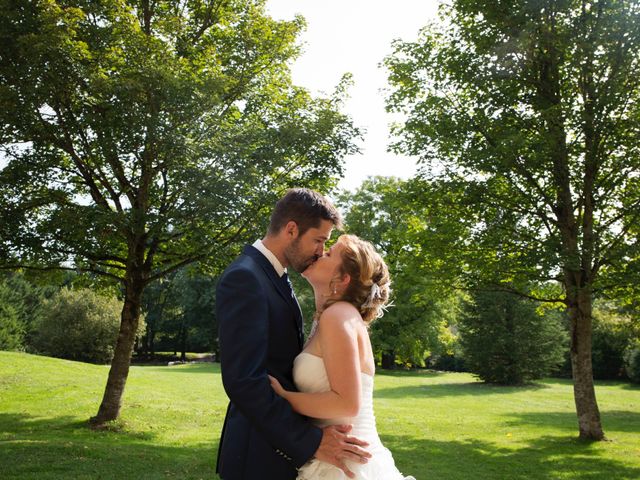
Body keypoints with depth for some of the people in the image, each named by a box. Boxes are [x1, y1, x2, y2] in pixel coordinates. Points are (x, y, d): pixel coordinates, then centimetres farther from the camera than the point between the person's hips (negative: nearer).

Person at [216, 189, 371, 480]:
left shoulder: (275, 277, 10)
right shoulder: (244, 278, -20)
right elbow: (243, 380, -26)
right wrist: (311, 442, -24)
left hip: (284, 443, 9)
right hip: (260, 454, -9)